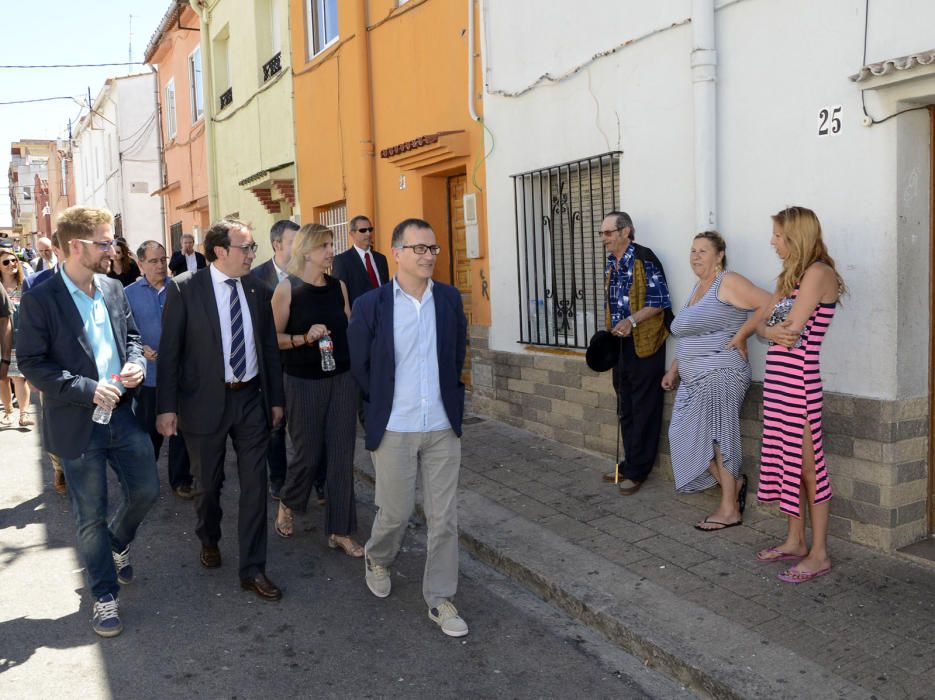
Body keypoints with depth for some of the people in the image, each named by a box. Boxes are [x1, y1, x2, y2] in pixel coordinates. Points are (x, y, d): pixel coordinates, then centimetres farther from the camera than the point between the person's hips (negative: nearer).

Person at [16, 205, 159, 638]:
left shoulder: (114, 289, 4)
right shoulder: (40, 300, -13)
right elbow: (31, 363, -13)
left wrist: (135, 364, -6)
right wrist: (88, 389, -20)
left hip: (121, 414, 5)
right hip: (77, 424, -5)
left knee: (146, 491, 11)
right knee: (91, 516, 6)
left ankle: (117, 544, 42)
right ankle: (104, 595, 24)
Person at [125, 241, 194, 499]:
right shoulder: (130, 293, -2)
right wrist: (141, 350, -16)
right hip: (148, 375, -1)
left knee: (180, 429, 10)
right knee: (148, 431, 13)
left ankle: (181, 480, 23)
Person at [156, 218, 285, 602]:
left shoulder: (258, 290, 2)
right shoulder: (184, 288, -9)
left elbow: (269, 347, 8)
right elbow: (169, 351, -8)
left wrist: (277, 398, 9)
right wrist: (167, 406, -10)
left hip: (251, 399, 3)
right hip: (205, 401, -2)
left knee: (255, 485, 3)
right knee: (207, 482, 16)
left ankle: (252, 568, 15)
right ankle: (209, 539, 44)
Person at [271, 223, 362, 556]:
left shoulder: (339, 286, 6)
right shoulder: (287, 287, -7)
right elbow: (274, 337, -7)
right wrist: (304, 338, -22)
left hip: (342, 378, 4)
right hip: (304, 382, -4)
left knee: (341, 454, 3)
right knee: (309, 452, 6)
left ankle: (340, 530, 14)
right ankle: (287, 504, 37)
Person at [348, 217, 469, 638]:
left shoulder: (450, 299, 2)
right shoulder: (371, 305, -7)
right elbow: (358, 366, 2)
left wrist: (450, 400, 13)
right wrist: (381, 408, 7)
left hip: (443, 428, 3)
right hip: (394, 430, -2)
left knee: (444, 516, 6)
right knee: (395, 511, 8)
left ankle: (440, 599, 21)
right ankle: (377, 558, 41)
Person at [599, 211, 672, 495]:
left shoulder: (644, 259, -13)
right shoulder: (611, 263, 11)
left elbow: (660, 301, -15)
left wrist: (632, 320, -24)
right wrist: (610, 330, 12)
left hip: (644, 344, -8)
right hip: (621, 344, 8)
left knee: (644, 410, 1)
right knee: (625, 409, 15)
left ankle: (637, 471, 8)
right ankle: (629, 463, 26)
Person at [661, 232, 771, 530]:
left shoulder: (729, 283, -8)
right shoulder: (697, 287, 20)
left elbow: (768, 304, -19)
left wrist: (740, 337, -15)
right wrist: (674, 370, 19)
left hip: (719, 375, -9)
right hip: (694, 379, 9)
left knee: (716, 438, -5)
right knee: (686, 435, 5)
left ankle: (730, 509, 7)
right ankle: (734, 482, 22)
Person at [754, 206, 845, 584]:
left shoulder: (819, 273, -12)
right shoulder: (790, 275, 17)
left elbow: (792, 328, -19)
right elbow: (763, 323, 9)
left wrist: (773, 324, -1)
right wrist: (771, 330, -11)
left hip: (798, 380, -9)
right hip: (777, 378, 9)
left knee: (807, 465, -1)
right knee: (786, 459, 14)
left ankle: (819, 554, 9)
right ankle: (796, 541, 25)